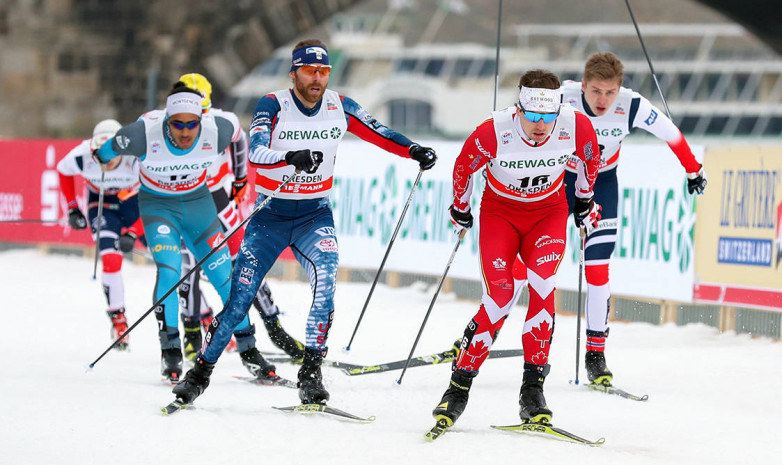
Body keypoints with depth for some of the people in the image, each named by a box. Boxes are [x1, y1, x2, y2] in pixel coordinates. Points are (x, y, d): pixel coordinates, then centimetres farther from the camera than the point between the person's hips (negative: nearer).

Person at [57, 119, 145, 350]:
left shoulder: (139, 159, -34)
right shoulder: (82, 156, -28)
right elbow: (63, 171, -3)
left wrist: (132, 233, -31)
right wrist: (72, 208, -2)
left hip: (136, 201, 0)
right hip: (101, 204, 0)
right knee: (111, 259, -20)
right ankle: (118, 320, -5)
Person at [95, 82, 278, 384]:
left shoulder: (216, 131, -25)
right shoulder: (145, 134, -30)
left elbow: (236, 130, 0)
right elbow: (109, 150, -9)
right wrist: (105, 158, 14)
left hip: (197, 201, 2)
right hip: (157, 205, -2)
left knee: (225, 274, -3)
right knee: (168, 269, -24)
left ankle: (248, 351, 11)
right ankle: (170, 352, -14)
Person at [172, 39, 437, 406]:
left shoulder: (340, 108, -4)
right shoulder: (273, 106, -14)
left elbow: (380, 134, 3)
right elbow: (255, 152, -28)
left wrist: (414, 151, -15)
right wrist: (291, 158, -46)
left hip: (315, 214, 2)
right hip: (270, 214, -2)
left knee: (325, 273, -27)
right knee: (239, 296, -6)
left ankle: (311, 372, -23)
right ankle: (202, 371, 12)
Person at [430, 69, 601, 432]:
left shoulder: (576, 126, -23)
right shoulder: (494, 132, -29)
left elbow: (590, 157, 2)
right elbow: (463, 167, -7)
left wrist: (585, 199, 14)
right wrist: (460, 210, 7)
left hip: (548, 214, 2)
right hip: (500, 211, -1)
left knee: (542, 288, -22)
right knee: (499, 298, -17)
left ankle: (532, 389, -17)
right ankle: (459, 386, -3)